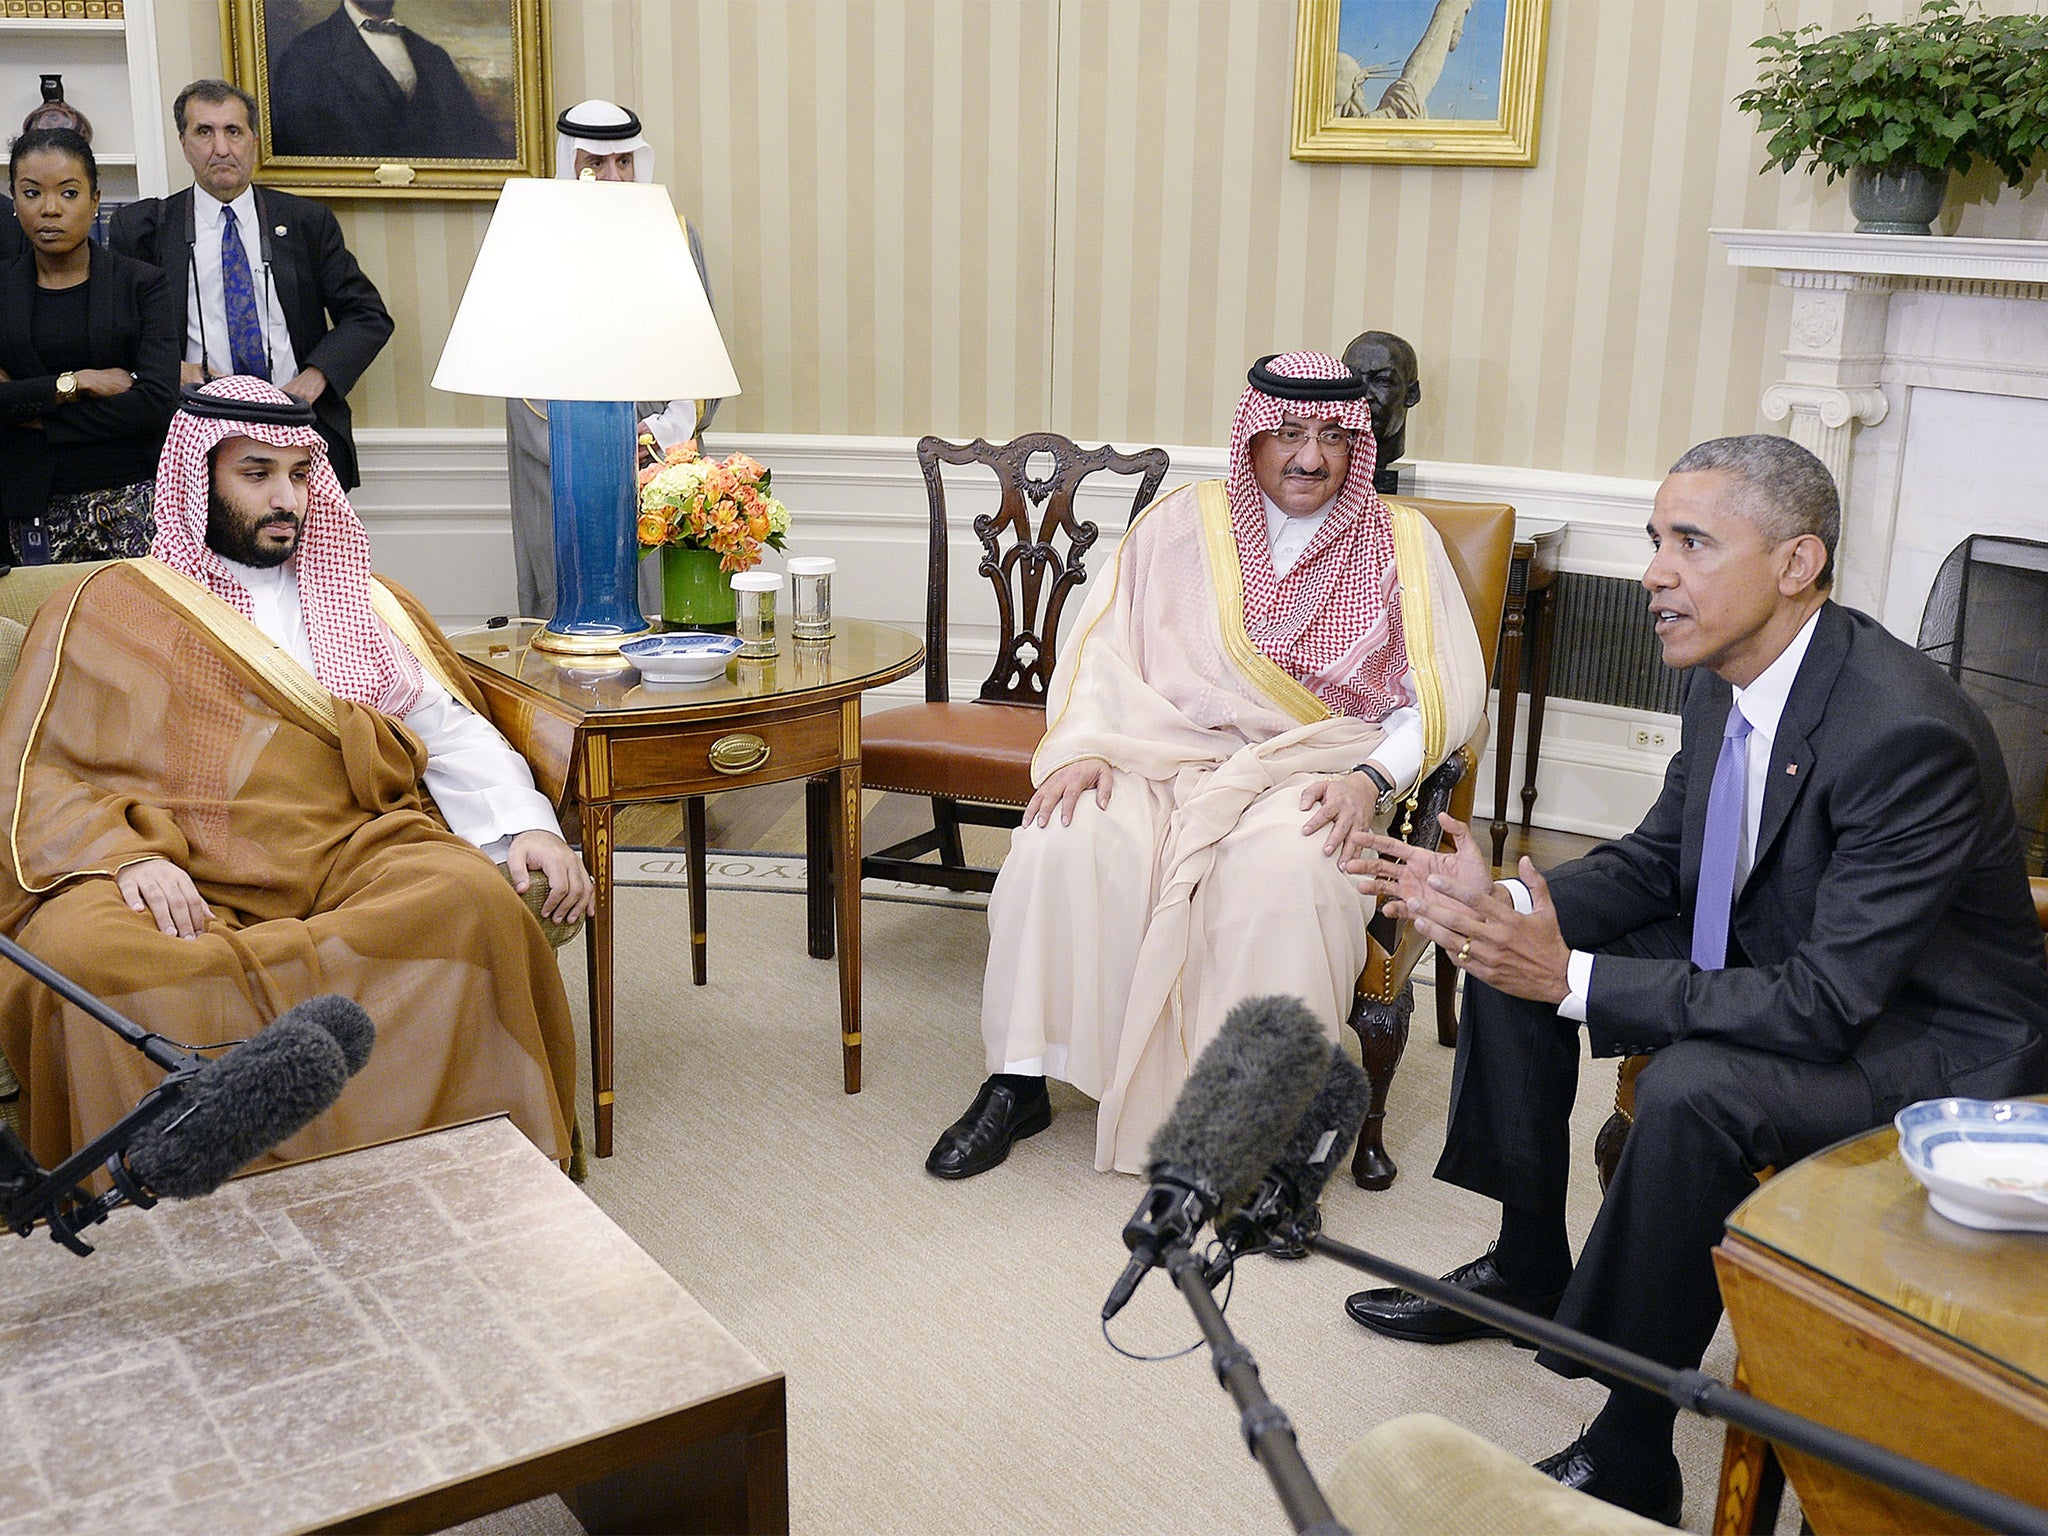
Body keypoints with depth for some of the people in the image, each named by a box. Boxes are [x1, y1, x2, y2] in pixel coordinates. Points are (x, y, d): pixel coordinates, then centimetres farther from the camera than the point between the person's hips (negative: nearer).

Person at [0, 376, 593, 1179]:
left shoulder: (358, 600, 26)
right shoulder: (110, 607, 17)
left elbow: (450, 730, 17)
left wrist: (524, 823, -4)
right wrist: (127, 856, -14)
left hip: (353, 852, 2)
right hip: (183, 879, -1)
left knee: (474, 899, -31)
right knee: (87, 952, -35)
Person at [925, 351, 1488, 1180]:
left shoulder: (1399, 545, 9)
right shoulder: (1183, 521, 12)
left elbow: (1440, 696, 4)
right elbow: (1103, 646, 7)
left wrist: (1372, 779, -14)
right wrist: (1084, 745, -12)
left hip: (1311, 771, -1)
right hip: (1165, 753, 2)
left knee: (1282, 869, -36)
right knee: (1064, 838, -27)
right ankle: (1018, 1081, -14)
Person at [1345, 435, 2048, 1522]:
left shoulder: (1909, 734, -31)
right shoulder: (1725, 677, -5)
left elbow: (1828, 1003, -32)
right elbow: (1656, 859, 7)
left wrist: (1572, 977, -34)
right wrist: (1510, 900, -13)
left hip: (1927, 1035, -9)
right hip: (1767, 957, 9)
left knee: (1693, 1090, -35)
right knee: (1513, 956, 2)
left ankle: (1629, 1459, -16)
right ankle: (1528, 1270, 18)